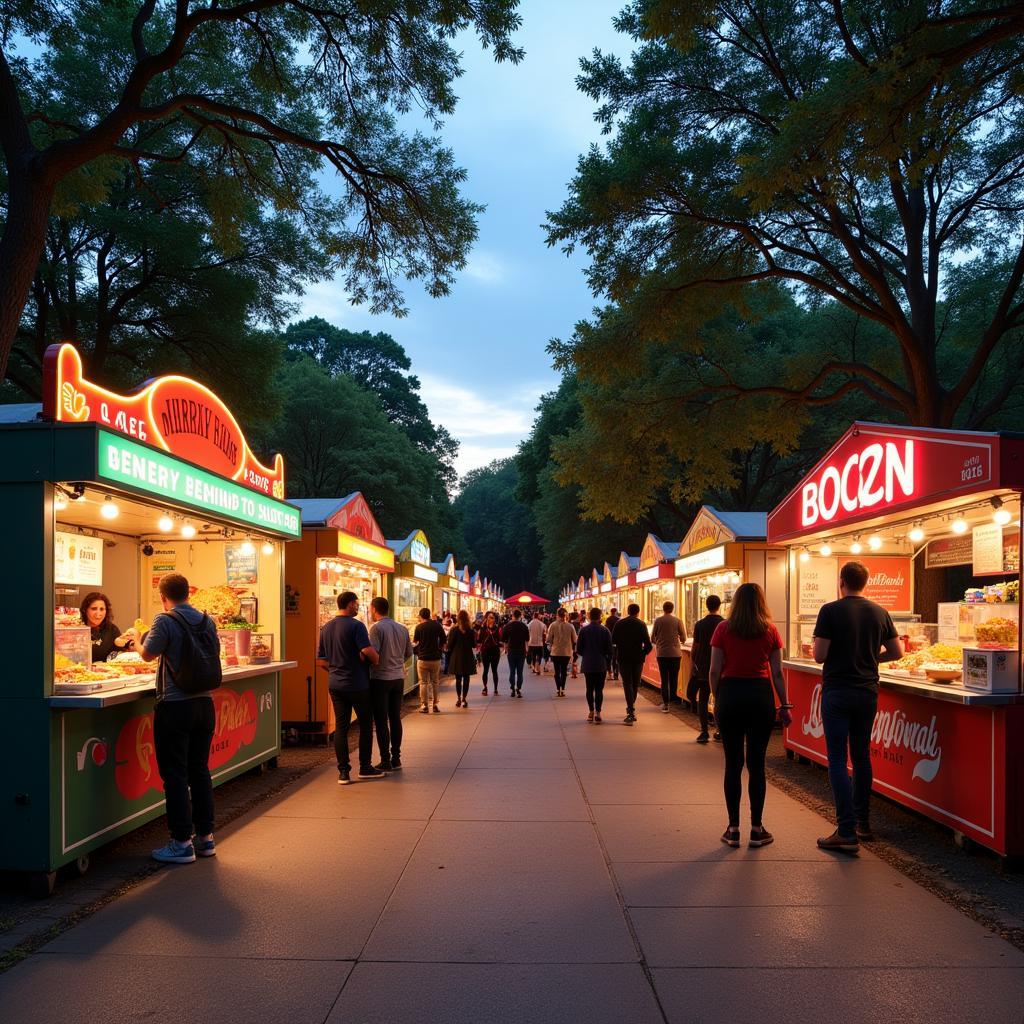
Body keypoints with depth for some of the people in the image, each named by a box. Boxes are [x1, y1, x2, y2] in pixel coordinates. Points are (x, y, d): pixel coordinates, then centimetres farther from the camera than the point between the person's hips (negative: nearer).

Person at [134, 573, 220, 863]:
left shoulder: (165, 621, -12)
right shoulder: (207, 620, 5)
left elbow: (148, 654, -6)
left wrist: (138, 638, 15)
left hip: (174, 706, -6)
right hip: (204, 703, 6)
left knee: (175, 775, 1)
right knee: (200, 771, 14)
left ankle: (182, 843, 5)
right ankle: (205, 836, 21)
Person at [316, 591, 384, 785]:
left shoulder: (326, 628, 9)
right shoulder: (356, 626, -13)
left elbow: (320, 660, 13)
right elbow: (368, 651, -26)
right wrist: (377, 660, -7)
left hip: (335, 685, 6)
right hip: (357, 685, -6)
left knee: (341, 727, 7)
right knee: (365, 725, 8)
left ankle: (343, 771, 5)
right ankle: (365, 767, 15)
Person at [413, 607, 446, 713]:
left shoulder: (419, 627, -6)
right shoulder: (437, 625, -1)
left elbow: (415, 641, 8)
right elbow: (444, 641, 1)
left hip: (423, 658, -2)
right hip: (436, 658, 2)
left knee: (423, 683, 5)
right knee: (435, 682, 13)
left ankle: (424, 705, 5)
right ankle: (435, 705, 15)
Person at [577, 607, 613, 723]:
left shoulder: (583, 630, -4)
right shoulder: (605, 630, -7)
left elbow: (579, 648, -1)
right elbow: (609, 648, -5)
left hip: (587, 664, 1)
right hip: (601, 664, -1)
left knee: (589, 689, 11)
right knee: (599, 689, 2)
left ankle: (591, 712, 15)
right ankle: (597, 712, -5)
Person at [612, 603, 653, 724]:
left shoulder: (619, 623, -3)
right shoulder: (641, 624, -4)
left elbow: (613, 640, 0)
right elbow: (648, 644, -10)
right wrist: (643, 653, 8)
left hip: (624, 657, -1)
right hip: (638, 658, 1)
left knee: (627, 683, -1)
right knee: (635, 684, 17)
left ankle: (631, 713, -11)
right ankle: (631, 708, 30)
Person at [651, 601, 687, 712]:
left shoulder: (658, 620, -4)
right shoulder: (677, 621, -5)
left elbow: (652, 639, 1)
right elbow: (683, 638, -1)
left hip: (661, 654, 0)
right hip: (675, 653, 0)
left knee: (664, 679, 4)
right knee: (674, 679, 10)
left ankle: (665, 703, -2)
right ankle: (672, 702, 13)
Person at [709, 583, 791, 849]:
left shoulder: (723, 629, 0)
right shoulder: (770, 631, 2)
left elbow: (714, 671, -2)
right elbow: (777, 673, 2)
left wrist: (717, 700, 9)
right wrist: (784, 705, 9)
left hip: (730, 693, 0)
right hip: (760, 695, 0)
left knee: (733, 763, 6)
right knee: (756, 763, 6)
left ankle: (733, 829, 10)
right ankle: (757, 829, 11)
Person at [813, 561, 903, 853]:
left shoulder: (830, 611, -10)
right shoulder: (880, 613, 4)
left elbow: (819, 655, -13)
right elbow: (896, 652, 9)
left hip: (837, 692, -5)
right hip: (868, 692, 5)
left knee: (837, 760, -3)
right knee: (861, 757, 17)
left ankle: (847, 832, -7)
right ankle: (862, 823, 27)